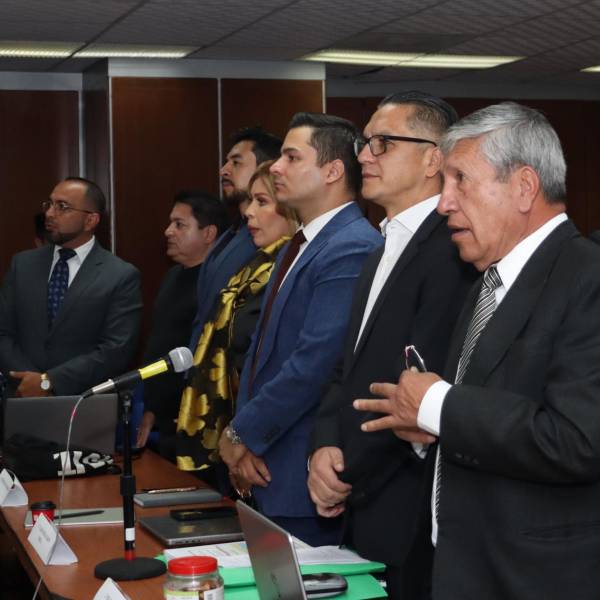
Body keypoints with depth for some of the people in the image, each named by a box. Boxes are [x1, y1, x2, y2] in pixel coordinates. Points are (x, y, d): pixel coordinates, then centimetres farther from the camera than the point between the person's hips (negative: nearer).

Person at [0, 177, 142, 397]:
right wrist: (29, 381, -9)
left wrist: (48, 382, -13)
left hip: (86, 404, -2)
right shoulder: (22, 264, 10)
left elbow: (116, 350, -9)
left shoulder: (121, 276, -2)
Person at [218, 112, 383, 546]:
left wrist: (243, 434, -13)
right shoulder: (302, 244, 15)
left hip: (305, 480, -9)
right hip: (268, 469, 9)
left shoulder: (352, 249, -17)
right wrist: (240, 435, 0)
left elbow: (315, 363, -24)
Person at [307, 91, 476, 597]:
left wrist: (347, 475, -12)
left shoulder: (452, 248, -17)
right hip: (363, 513, 9)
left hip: (409, 522, -8)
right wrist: (325, 446, -3)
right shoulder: (386, 250, 15)